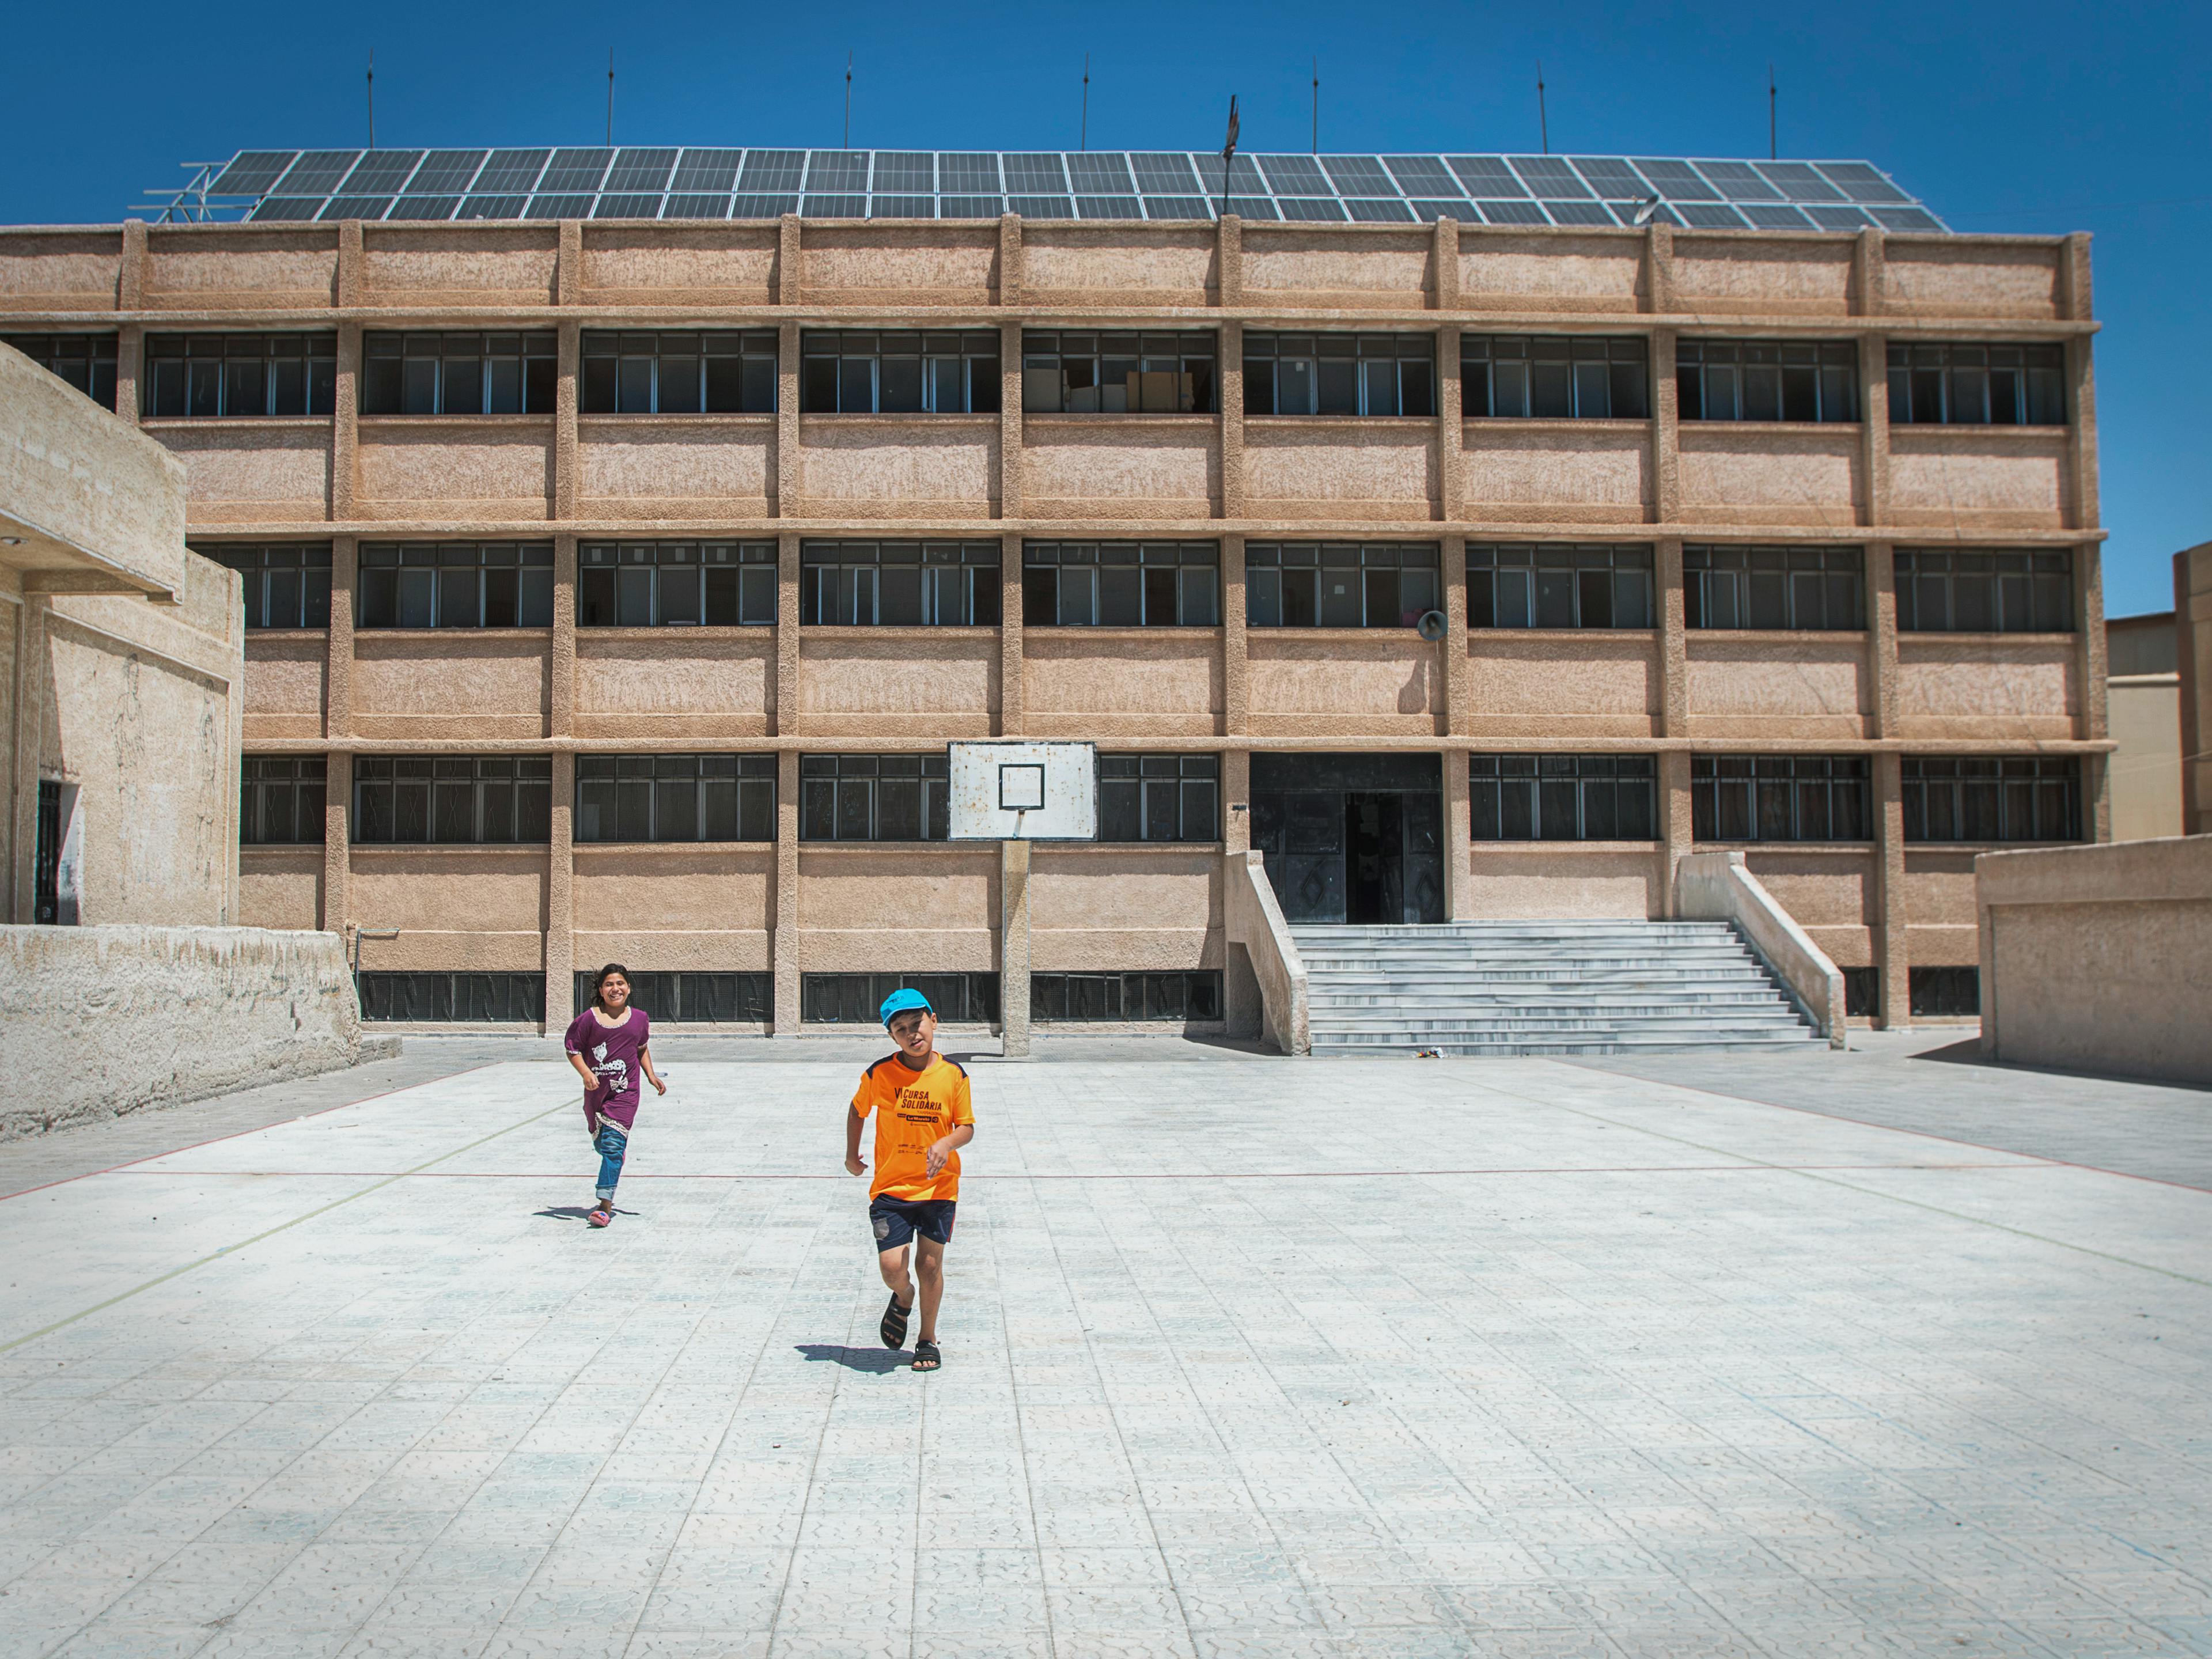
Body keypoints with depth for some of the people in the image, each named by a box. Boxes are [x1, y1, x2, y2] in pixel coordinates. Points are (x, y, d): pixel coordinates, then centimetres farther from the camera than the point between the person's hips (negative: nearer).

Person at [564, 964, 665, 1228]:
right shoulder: (589, 1019, -4)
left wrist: (651, 1076, 10)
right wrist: (586, 1073, -17)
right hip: (596, 1091, 1)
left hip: (625, 1092, -1)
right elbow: (573, 1050, -1)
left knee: (613, 1144, -14)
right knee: (601, 1144, 15)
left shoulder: (639, 1018, 4)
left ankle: (605, 1206, -17)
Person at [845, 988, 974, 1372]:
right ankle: (904, 1299, 29)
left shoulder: (954, 1074, -5)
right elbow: (857, 1109, 14)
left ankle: (928, 1340, 25)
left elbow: (967, 1127, 1)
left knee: (929, 1264, 4)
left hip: (939, 1186, 0)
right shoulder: (879, 1074, -6)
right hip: (891, 1187, 0)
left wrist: (947, 1143, -20)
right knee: (892, 1268, -8)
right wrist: (852, 1155, 16)